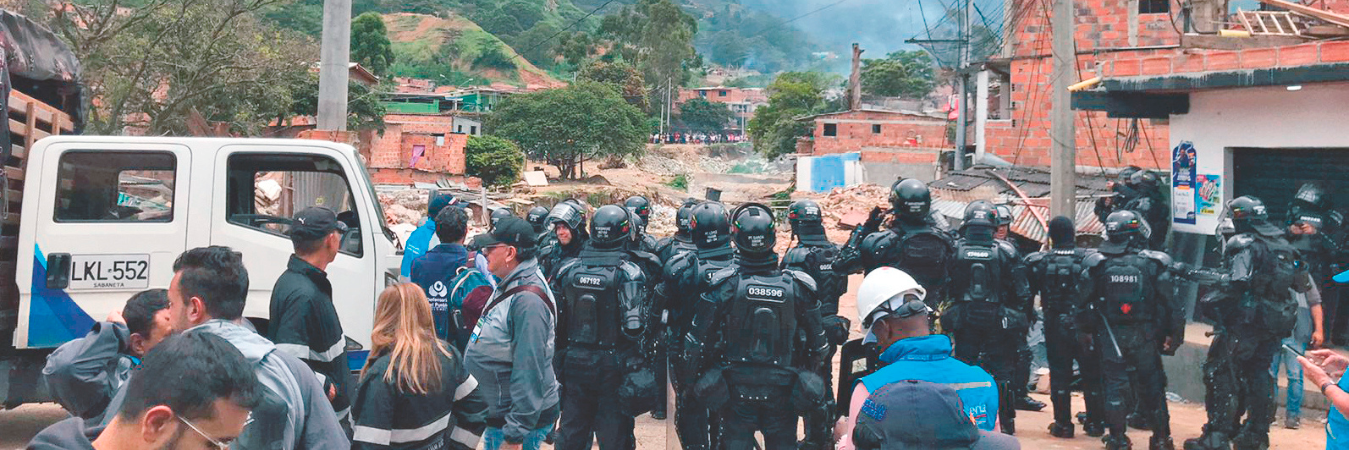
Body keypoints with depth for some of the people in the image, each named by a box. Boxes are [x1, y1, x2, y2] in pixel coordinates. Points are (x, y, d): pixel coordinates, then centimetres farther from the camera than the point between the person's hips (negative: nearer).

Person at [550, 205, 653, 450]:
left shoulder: (567, 269, -1)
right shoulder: (630, 273, -13)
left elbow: (554, 321, 4)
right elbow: (636, 327, -18)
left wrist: (559, 358, 14)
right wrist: (639, 365, -6)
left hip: (574, 364, 4)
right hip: (614, 366, -3)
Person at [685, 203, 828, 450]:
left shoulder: (724, 284, -14)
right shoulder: (797, 286, -9)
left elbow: (698, 342, -9)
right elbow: (817, 345, 1)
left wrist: (698, 372, 8)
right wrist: (806, 377, 17)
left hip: (737, 391, -1)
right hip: (782, 393, 1)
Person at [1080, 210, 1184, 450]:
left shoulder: (1097, 264, -7)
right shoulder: (1154, 263, -9)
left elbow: (1085, 303, -1)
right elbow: (1169, 303, -5)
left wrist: (1086, 331, 11)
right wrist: (1173, 335, 5)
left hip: (1110, 336, 0)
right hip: (1144, 337, 0)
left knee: (1114, 385, 8)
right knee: (1152, 386, 13)